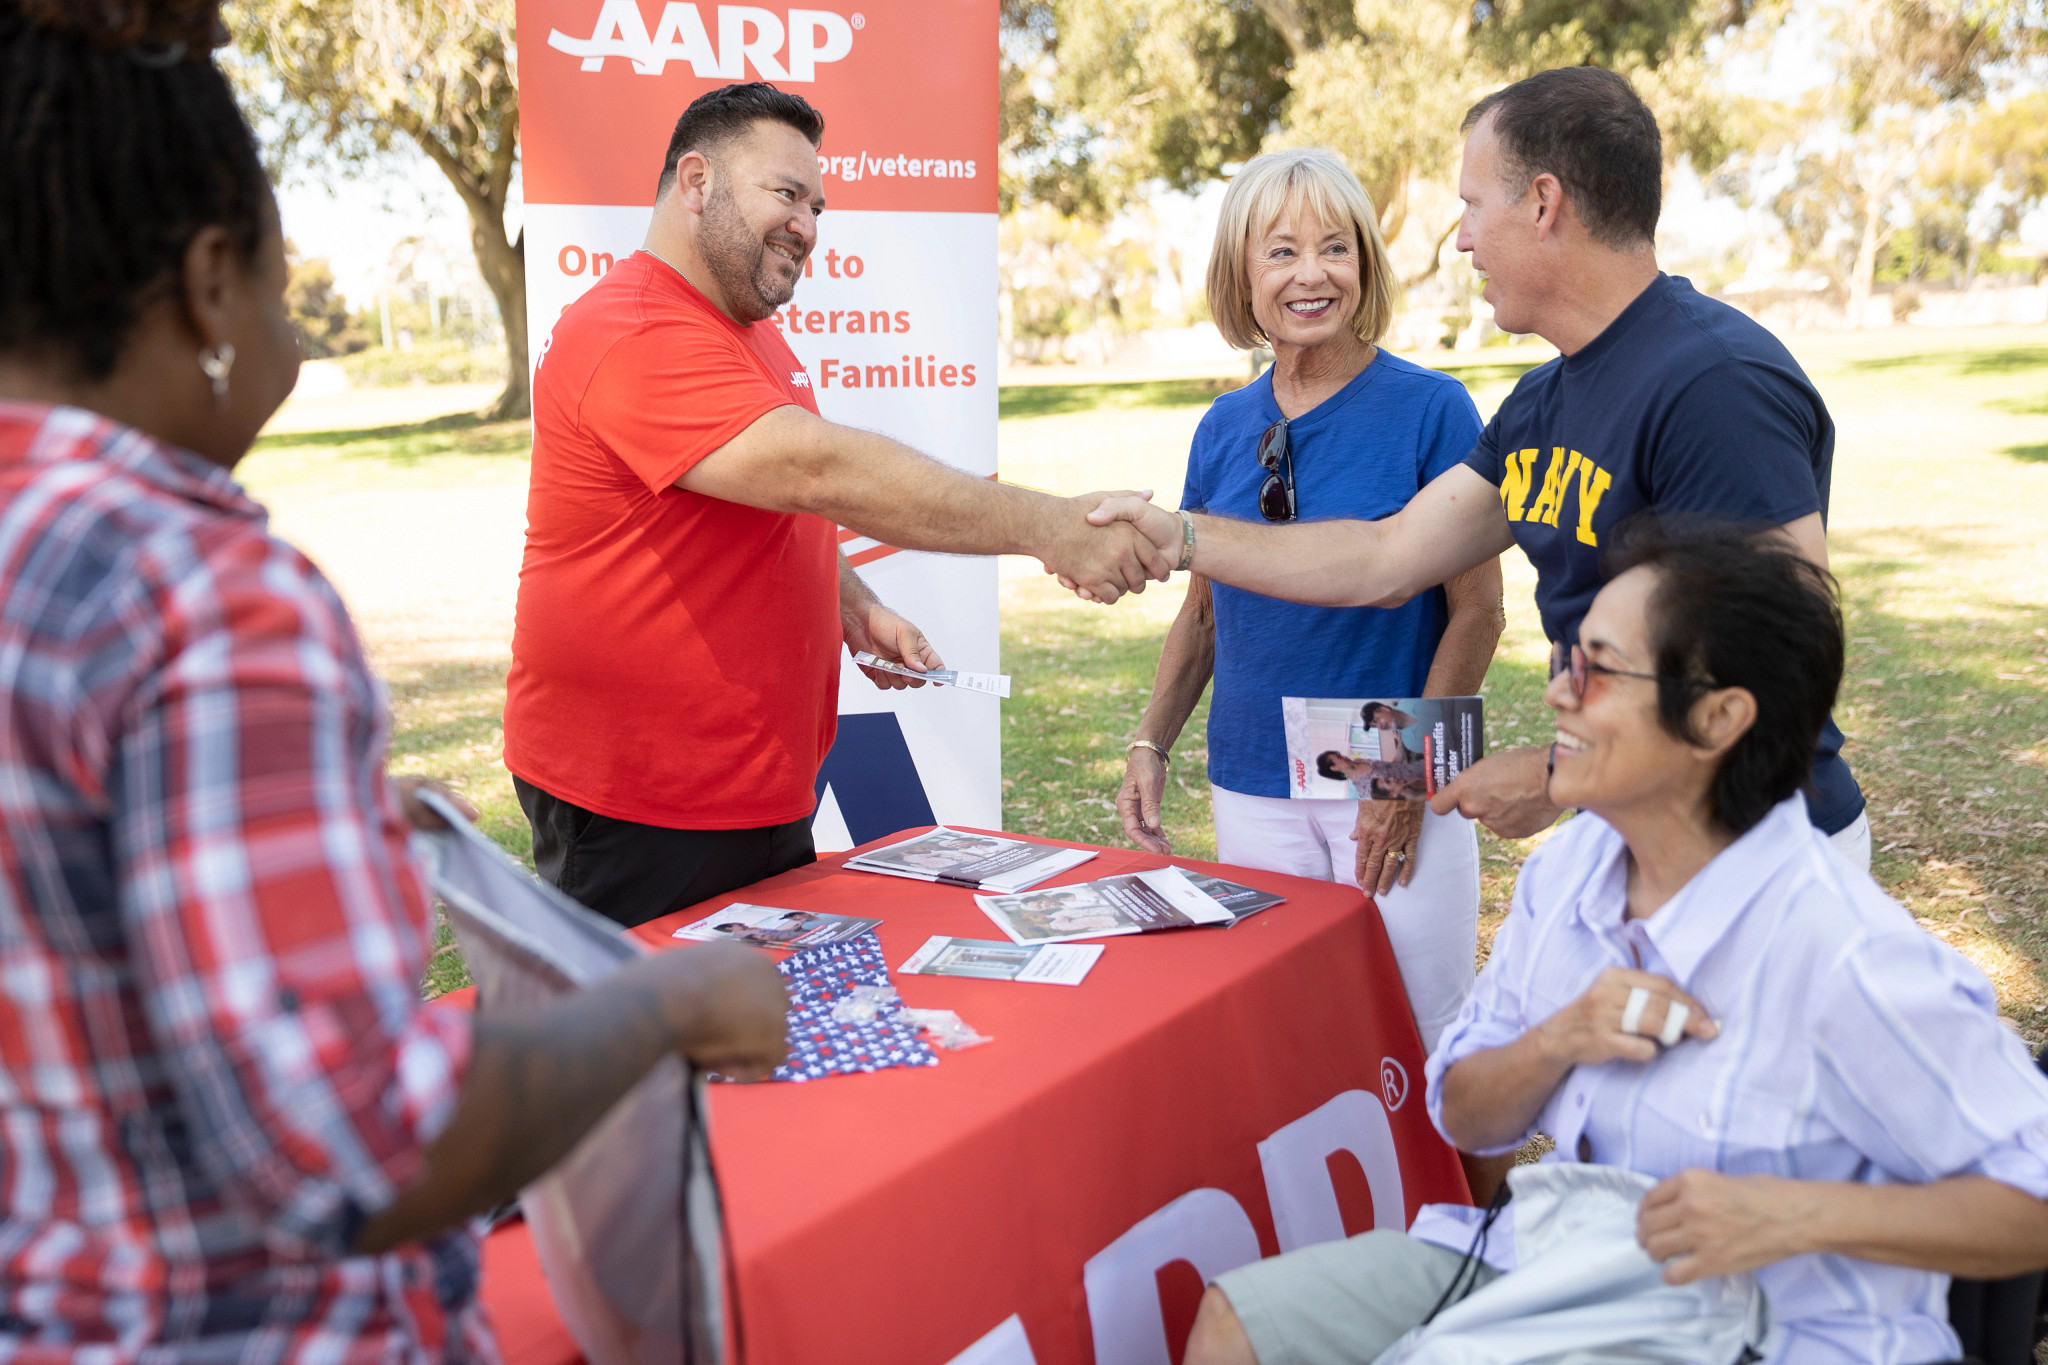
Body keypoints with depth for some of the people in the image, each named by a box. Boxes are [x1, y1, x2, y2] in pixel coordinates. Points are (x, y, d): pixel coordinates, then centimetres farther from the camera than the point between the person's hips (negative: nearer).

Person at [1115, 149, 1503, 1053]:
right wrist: (1151, 745, 6)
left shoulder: (1430, 409, -6)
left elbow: (1476, 612, -7)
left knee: (1409, 1040, 2)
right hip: (1252, 788, 4)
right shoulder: (1224, 428, 7)